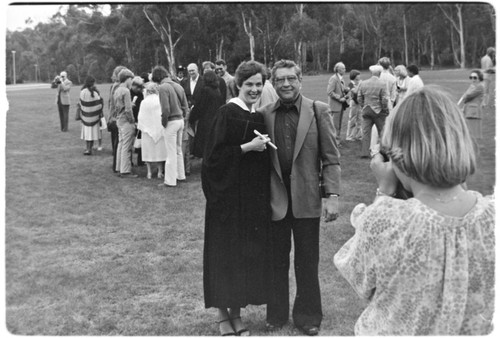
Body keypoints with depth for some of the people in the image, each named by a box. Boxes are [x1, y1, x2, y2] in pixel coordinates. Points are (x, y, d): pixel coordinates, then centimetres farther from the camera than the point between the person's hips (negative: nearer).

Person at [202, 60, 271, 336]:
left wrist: (264, 146, 2)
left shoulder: (259, 117, 10)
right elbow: (214, 154, -16)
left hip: (254, 196, 7)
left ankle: (237, 311, 22)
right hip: (229, 196, -6)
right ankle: (222, 313, 16)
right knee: (226, 251, 2)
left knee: (248, 253, 9)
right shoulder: (226, 113, -10)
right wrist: (248, 146, -19)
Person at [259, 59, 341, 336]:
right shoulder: (264, 114, 2)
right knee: (276, 261, 12)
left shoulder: (319, 111, -2)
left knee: (307, 262, 10)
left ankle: (307, 316, 26)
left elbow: (331, 157, -3)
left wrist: (332, 195, -10)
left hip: (306, 199, -1)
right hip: (274, 199, 1)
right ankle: (276, 314, 28)